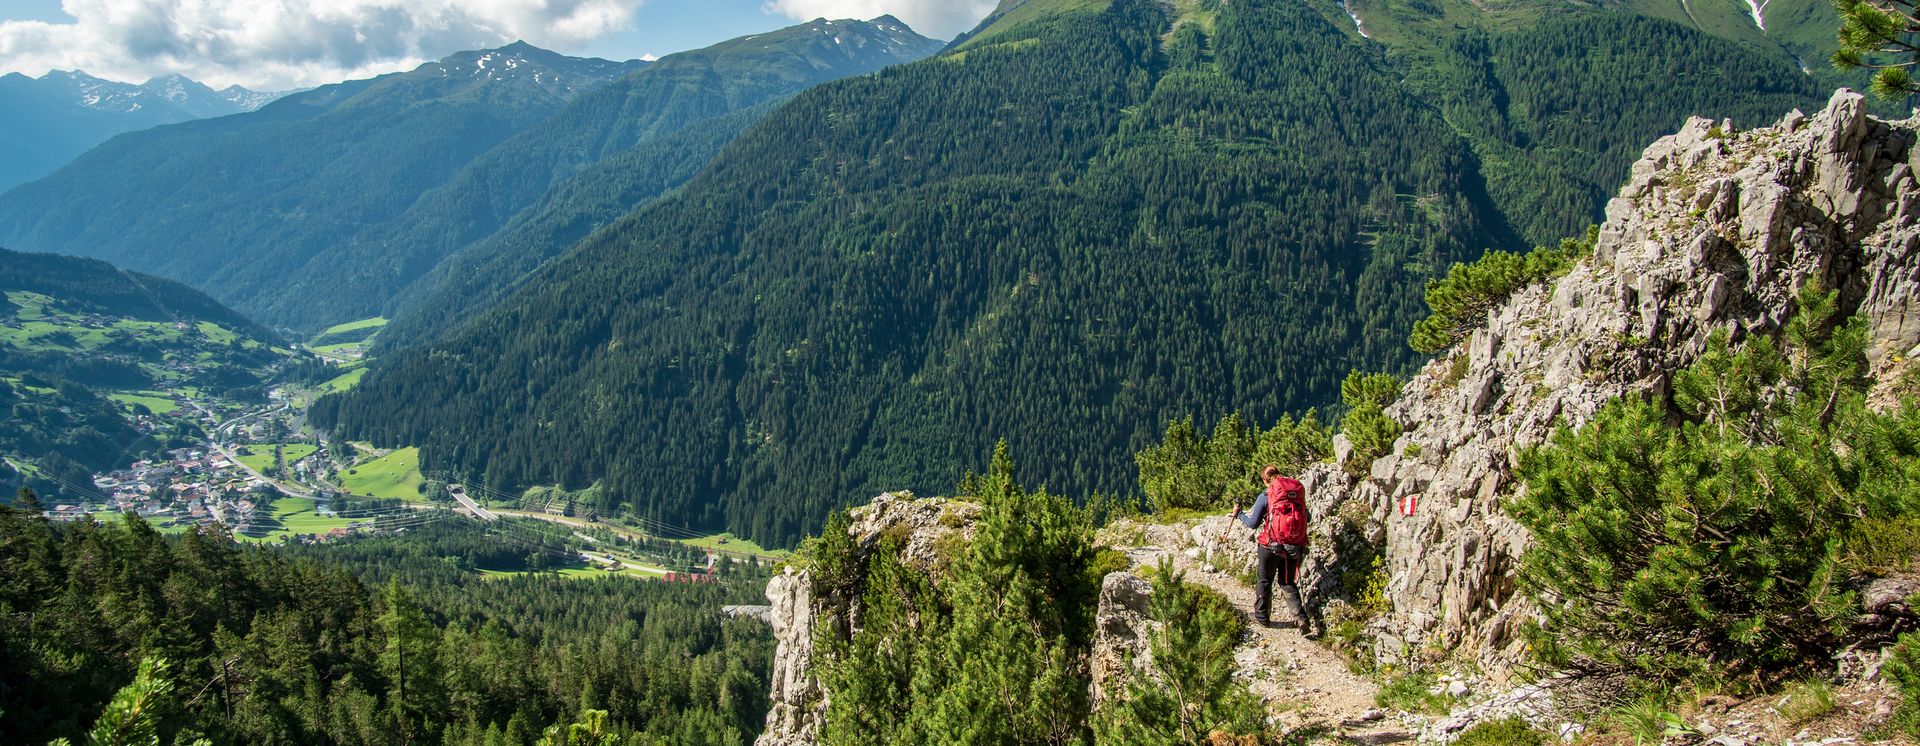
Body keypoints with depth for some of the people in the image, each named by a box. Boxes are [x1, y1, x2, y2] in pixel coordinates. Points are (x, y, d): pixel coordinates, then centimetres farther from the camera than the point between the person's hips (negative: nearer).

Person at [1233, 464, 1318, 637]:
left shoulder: (1265, 496, -9)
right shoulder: (1298, 491, 2)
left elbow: (1253, 523, -5)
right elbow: (1307, 517, 13)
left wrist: (1238, 514, 11)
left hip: (1271, 545, -4)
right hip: (1294, 548, 4)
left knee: (1265, 581, 15)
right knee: (1288, 583, 16)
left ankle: (1262, 616, 26)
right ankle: (1301, 618, 1)